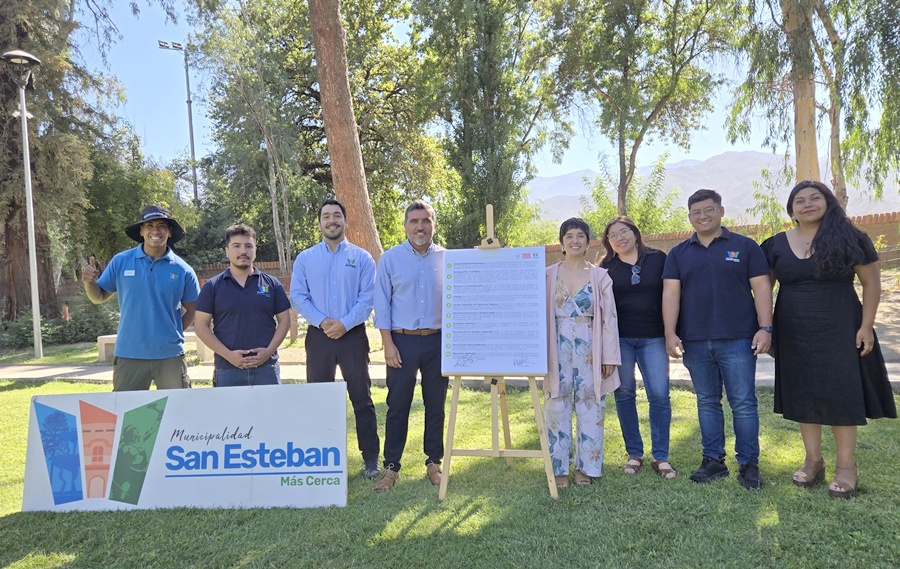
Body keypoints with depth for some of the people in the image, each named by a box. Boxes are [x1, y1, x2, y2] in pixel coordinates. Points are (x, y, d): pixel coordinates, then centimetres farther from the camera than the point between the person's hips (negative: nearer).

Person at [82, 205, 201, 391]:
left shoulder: (183, 270, -2)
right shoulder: (121, 261, 0)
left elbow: (192, 310, 7)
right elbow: (99, 297, 7)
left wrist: (174, 333, -1)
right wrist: (89, 282, -12)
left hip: (170, 355, 0)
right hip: (129, 355, 0)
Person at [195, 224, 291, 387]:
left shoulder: (272, 284, 6)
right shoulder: (212, 286, 3)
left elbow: (284, 320, 6)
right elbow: (201, 326, 1)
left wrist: (269, 351, -8)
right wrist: (228, 355, -10)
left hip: (267, 367, 1)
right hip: (227, 369, -1)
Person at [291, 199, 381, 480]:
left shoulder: (361, 257, 3)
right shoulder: (305, 258, 8)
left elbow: (368, 297, -4)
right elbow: (298, 296, 1)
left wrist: (344, 323, -15)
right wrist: (321, 321, -13)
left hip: (353, 335, -2)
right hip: (318, 337, 2)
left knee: (362, 398, 1)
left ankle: (370, 458, 11)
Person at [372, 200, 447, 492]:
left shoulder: (447, 259, 4)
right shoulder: (390, 259, 1)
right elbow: (382, 304, 0)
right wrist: (388, 344, -6)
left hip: (438, 341, 2)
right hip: (403, 340, -1)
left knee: (435, 405, 10)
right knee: (398, 406, 4)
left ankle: (434, 462, 24)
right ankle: (391, 466, 15)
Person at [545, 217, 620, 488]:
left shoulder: (600, 276, 5)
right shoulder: (549, 275, 4)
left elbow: (609, 318, 3)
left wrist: (610, 357, -1)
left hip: (589, 349, 1)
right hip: (558, 349, 0)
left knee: (590, 408, 6)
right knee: (557, 408, 2)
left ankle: (585, 466, 20)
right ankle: (559, 469, 14)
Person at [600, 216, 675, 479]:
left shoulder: (658, 259, 5)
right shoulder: (606, 267, 7)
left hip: (653, 338, -1)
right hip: (619, 338, 1)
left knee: (659, 395, -5)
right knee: (624, 394, 5)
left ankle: (660, 457, 8)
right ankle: (634, 454, 18)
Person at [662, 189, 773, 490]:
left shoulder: (745, 246, 5)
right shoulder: (678, 254, 10)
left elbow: (761, 288, 1)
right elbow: (670, 294, 3)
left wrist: (765, 327, -8)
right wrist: (670, 334, -6)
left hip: (737, 340, -2)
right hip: (694, 342, 3)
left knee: (744, 403, 0)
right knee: (707, 402, 10)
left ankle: (749, 464, 12)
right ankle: (713, 460, 20)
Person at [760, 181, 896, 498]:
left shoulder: (849, 238, -1)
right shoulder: (776, 245, 4)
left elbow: (871, 282, 0)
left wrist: (866, 326, -7)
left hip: (839, 330, -2)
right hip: (794, 335, 3)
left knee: (842, 394, -1)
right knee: (803, 395, 7)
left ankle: (846, 467, 9)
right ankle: (813, 462, 18)